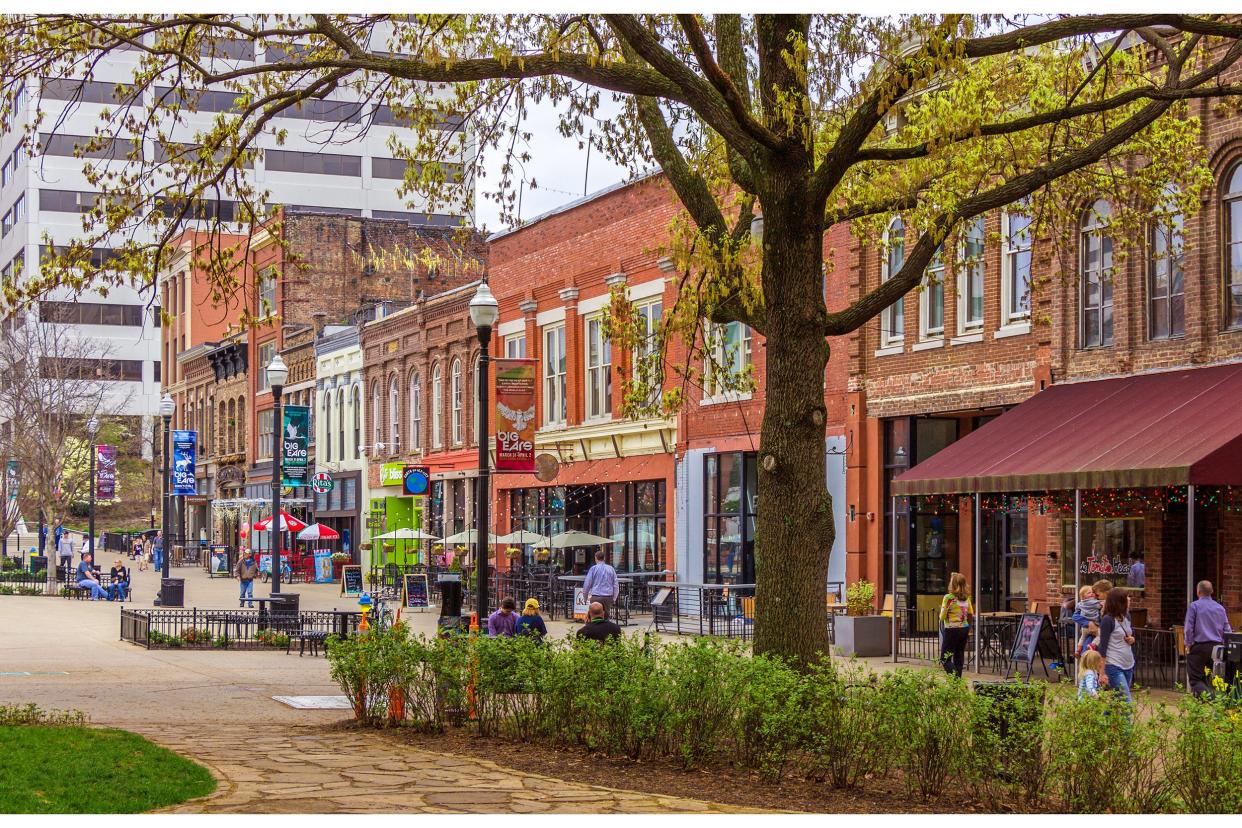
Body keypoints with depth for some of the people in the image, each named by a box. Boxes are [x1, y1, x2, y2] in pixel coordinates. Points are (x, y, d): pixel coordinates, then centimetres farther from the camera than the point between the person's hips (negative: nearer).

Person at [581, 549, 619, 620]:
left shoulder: (593, 568, 0)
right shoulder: (611, 569, 9)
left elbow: (587, 584, 1)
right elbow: (616, 585, 12)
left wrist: (585, 596, 15)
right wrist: (614, 598, 21)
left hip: (596, 597, -3)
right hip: (608, 597, 3)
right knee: (606, 616, 8)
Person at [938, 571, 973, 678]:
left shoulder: (948, 597, -13)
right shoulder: (966, 598, 5)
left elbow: (942, 617, -11)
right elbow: (971, 615, 11)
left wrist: (941, 609, 9)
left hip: (952, 630, -6)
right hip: (965, 629, 6)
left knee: (945, 659, -2)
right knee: (959, 658, 12)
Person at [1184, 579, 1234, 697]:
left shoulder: (1194, 606, -5)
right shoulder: (1220, 608, 10)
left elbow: (1189, 628, -8)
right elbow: (1227, 630, 12)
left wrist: (1188, 644, 1)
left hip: (1199, 646, -5)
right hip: (1217, 647, 5)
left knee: (1196, 678, -4)